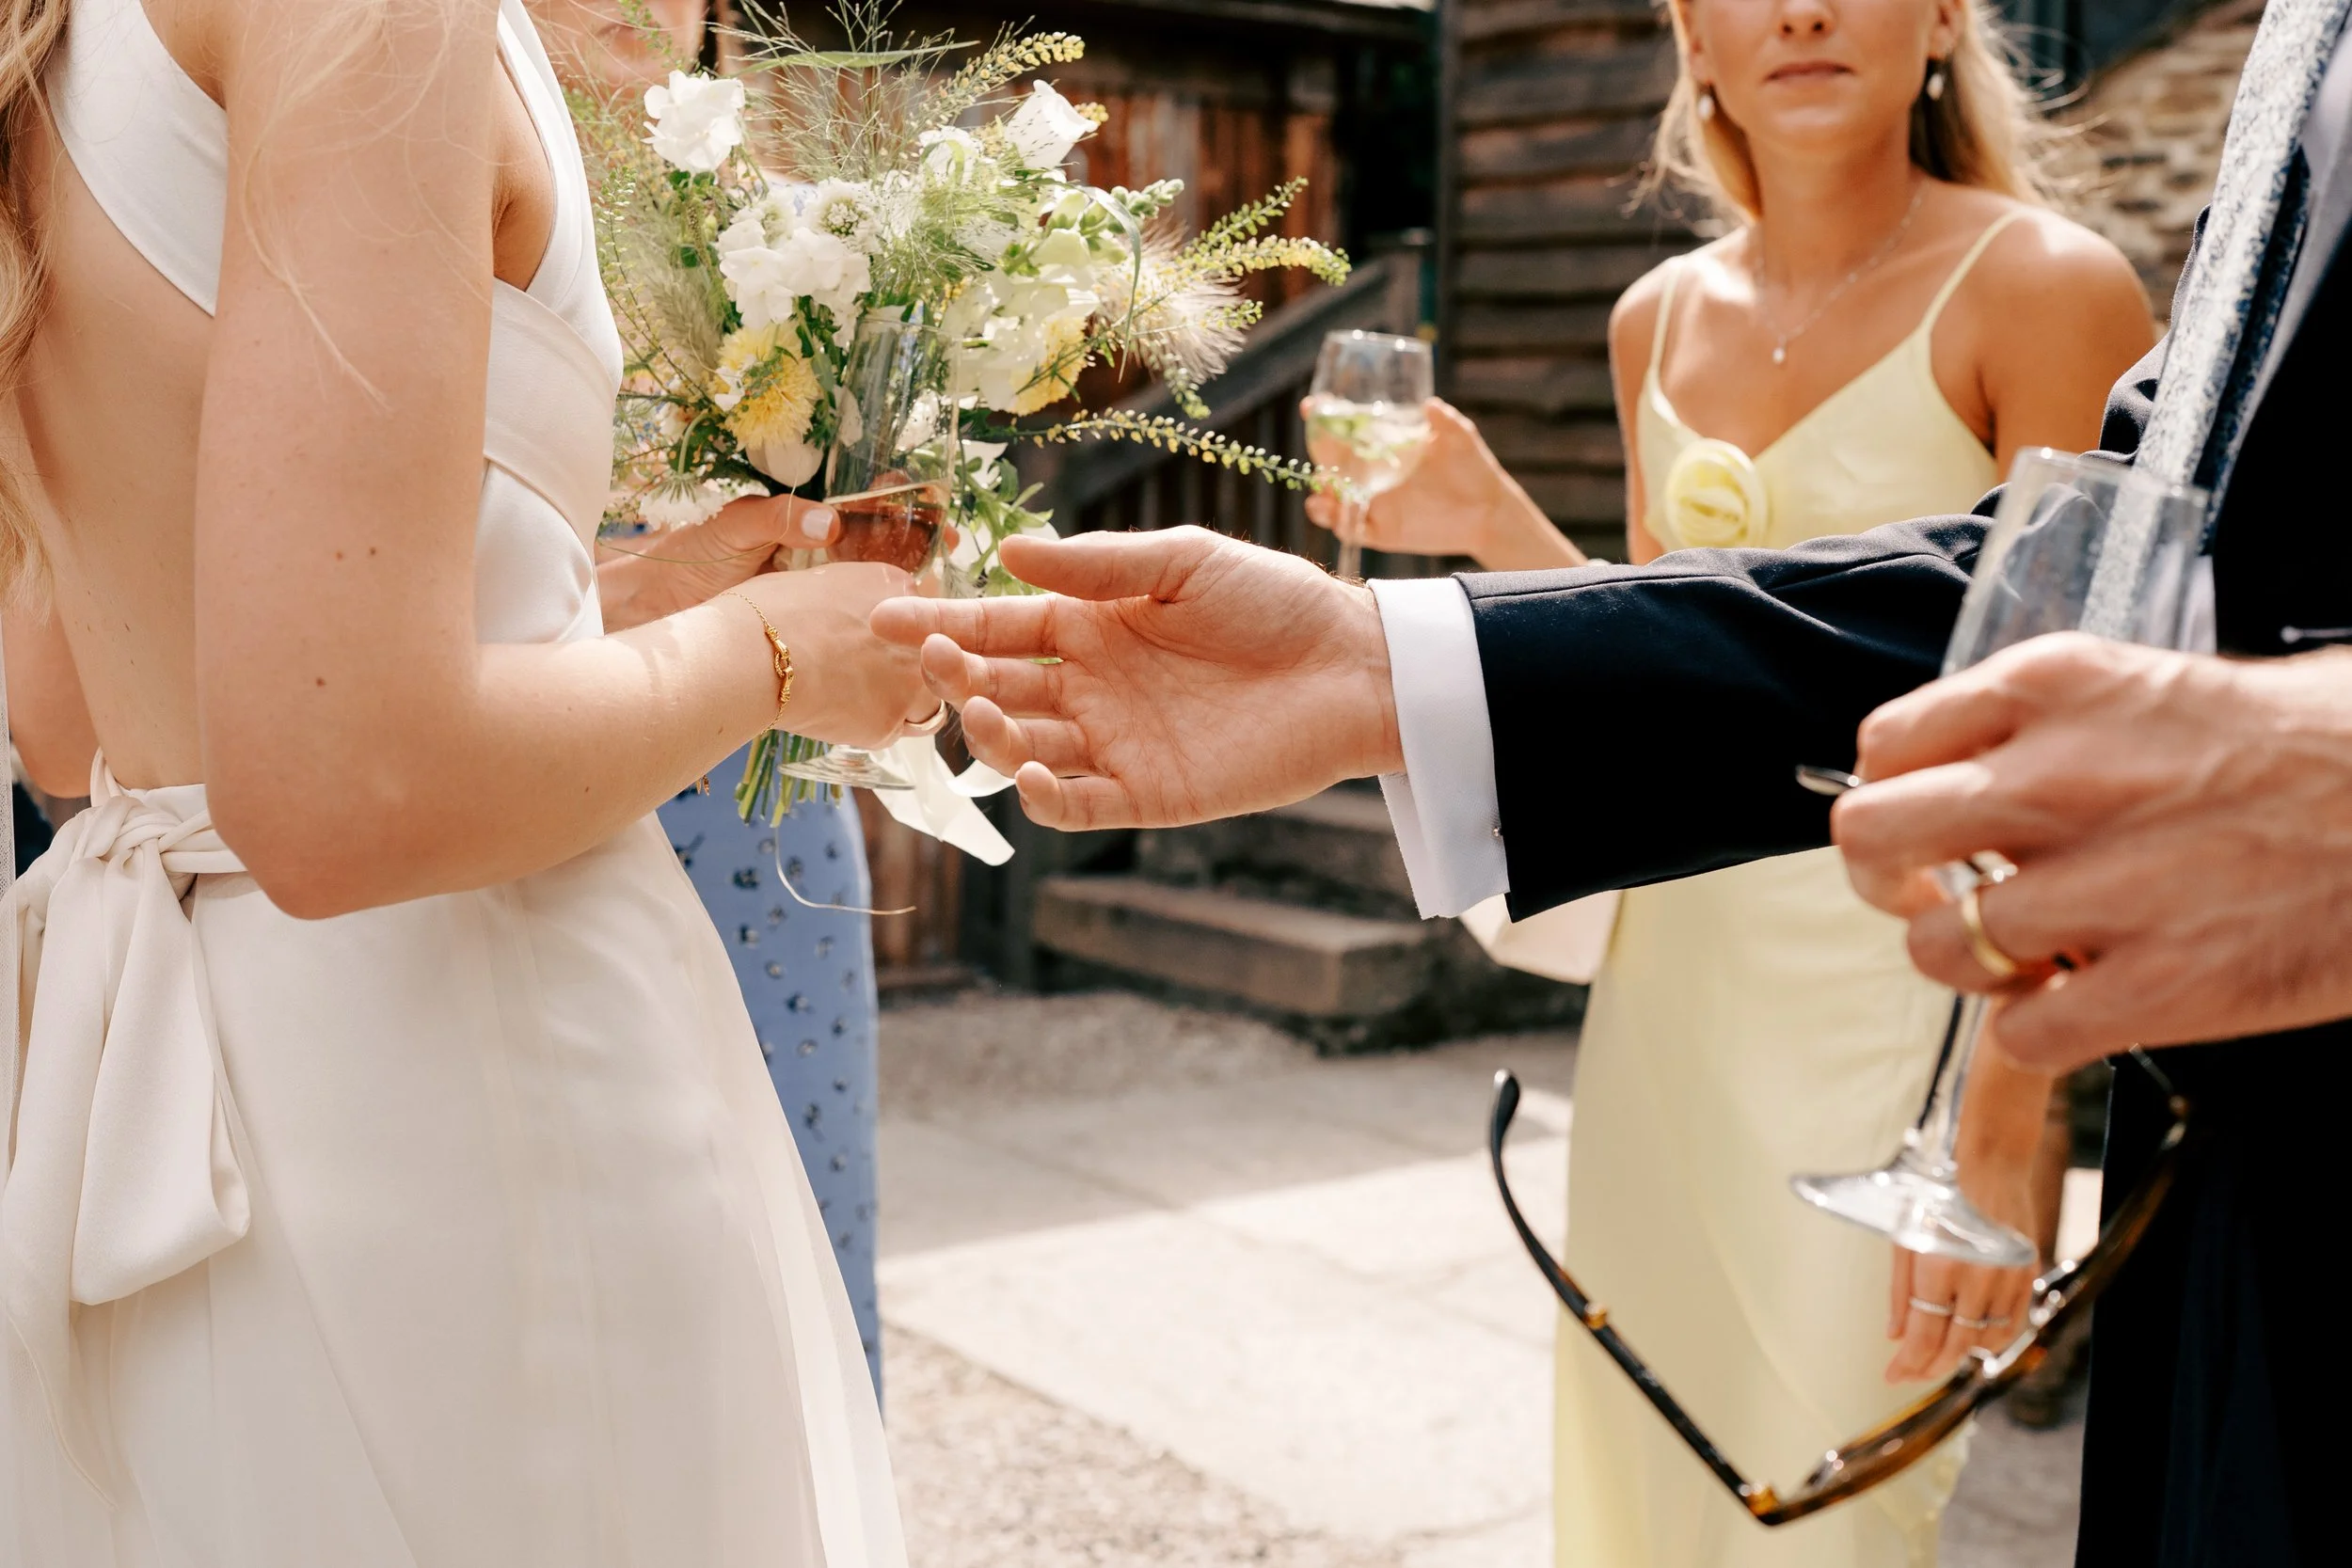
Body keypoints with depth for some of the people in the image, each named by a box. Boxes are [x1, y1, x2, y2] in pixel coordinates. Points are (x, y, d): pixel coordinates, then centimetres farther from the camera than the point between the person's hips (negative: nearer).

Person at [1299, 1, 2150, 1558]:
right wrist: (1492, 523, -2)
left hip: (1895, 993, -6)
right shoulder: (1663, 319, 8)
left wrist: (2002, 1122, -19)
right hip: (1675, 983, 6)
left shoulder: (2040, 287, -11)